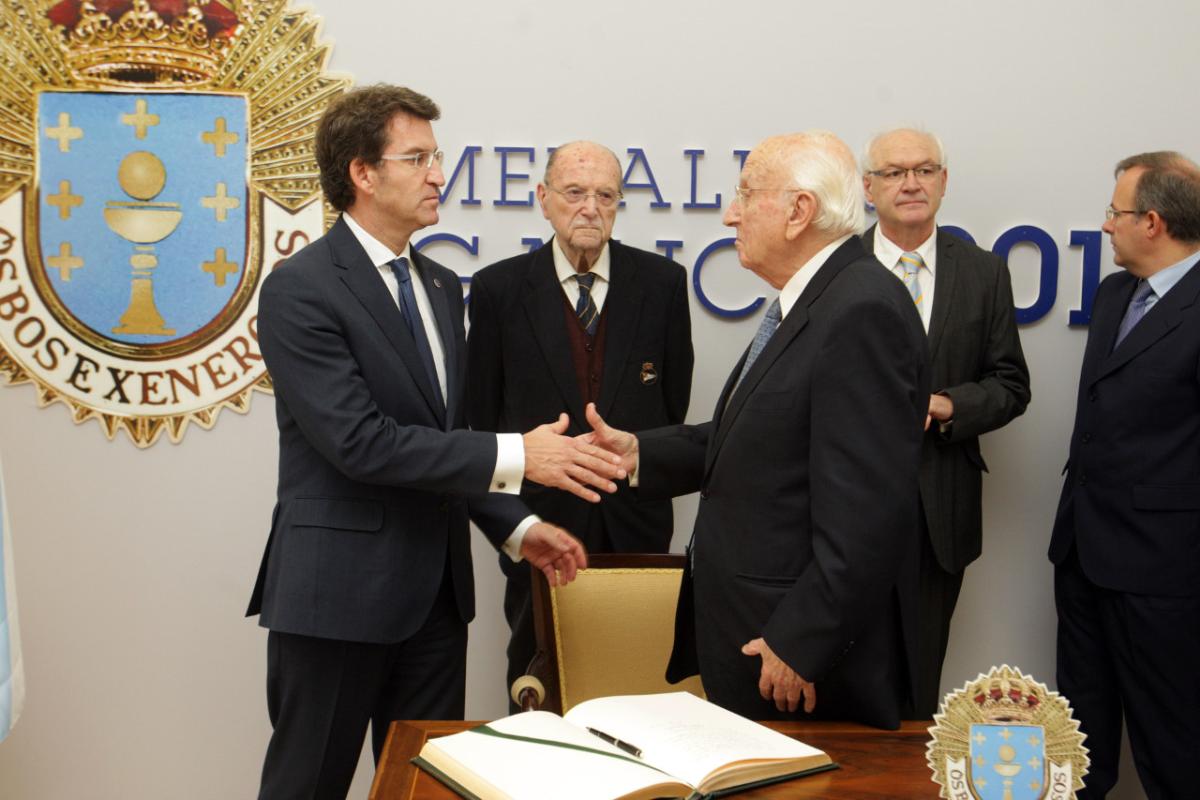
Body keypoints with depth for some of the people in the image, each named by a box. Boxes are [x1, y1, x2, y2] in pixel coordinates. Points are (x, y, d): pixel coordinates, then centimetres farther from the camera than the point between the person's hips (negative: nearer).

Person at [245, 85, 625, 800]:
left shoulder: (443, 287, 12)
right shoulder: (300, 289, -13)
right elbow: (359, 441, -22)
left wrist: (515, 524, 5)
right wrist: (515, 457, -24)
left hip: (435, 591, 7)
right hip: (339, 590, -7)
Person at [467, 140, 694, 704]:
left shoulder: (662, 282, 0)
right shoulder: (499, 287, -3)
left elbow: (674, 397, 8)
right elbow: (483, 408, 4)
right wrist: (516, 481, 5)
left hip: (636, 521, 1)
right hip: (538, 518, -1)